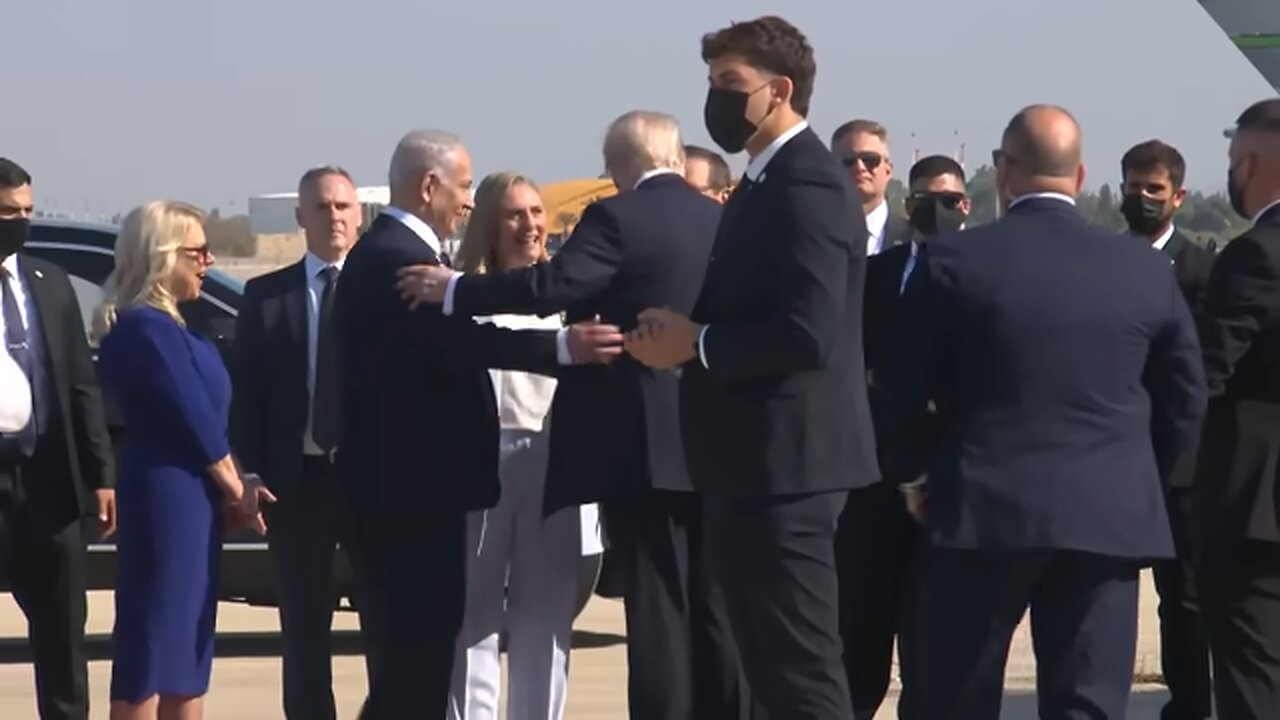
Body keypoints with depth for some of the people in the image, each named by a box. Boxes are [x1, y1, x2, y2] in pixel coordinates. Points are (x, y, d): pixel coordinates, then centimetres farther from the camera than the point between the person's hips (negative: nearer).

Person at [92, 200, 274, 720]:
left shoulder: (161, 326, 15)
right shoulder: (148, 329, -16)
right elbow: (196, 421, -17)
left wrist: (231, 489, 3)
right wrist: (238, 492, -5)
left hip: (185, 497, 10)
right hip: (167, 498, -10)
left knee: (184, 635, 12)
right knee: (153, 637, -8)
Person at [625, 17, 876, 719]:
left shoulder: (807, 184, -15)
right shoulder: (768, 182, 17)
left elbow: (808, 334, -25)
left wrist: (697, 344, -15)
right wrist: (686, 332, 3)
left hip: (783, 459, -11)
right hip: (756, 460, 11)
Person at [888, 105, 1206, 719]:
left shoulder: (956, 259, -4)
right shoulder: (1144, 269, 4)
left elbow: (905, 387, 0)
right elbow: (1185, 396, 9)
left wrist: (918, 473, 16)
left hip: (983, 508, -2)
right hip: (1108, 516, 2)